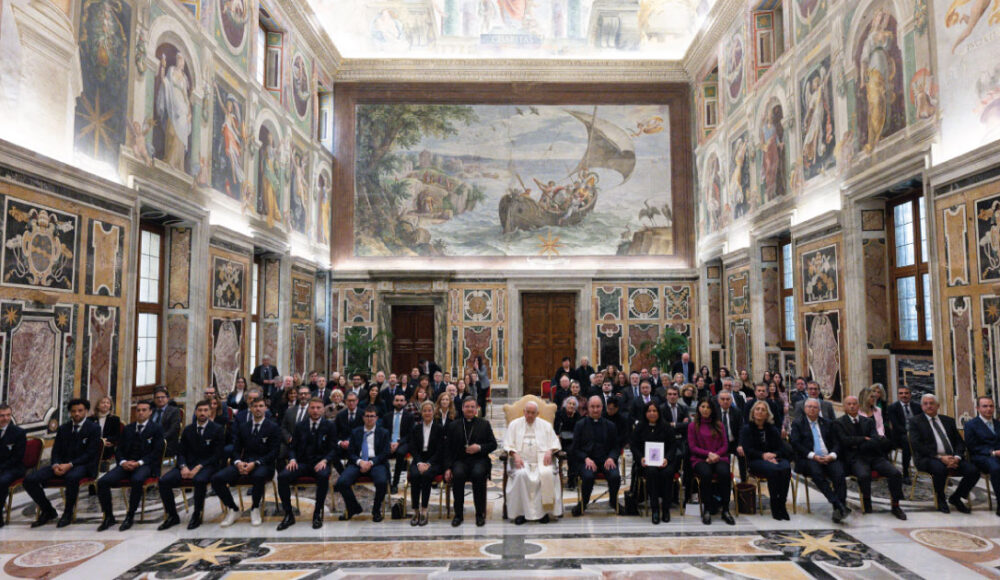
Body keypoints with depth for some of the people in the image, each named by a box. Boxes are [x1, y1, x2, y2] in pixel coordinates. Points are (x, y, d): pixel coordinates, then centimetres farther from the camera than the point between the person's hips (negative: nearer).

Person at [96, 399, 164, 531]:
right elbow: (120, 450, 16)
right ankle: (108, 517, -3)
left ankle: (130, 517, -21)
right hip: (126, 464, 5)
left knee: (136, 480, -37)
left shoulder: (156, 429, 5)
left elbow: (157, 452, -3)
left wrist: (139, 462, -16)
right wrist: (123, 462, -6)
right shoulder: (128, 429, 20)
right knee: (102, 481, -19)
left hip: (146, 465, -5)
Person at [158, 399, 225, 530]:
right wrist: (183, 466, -10)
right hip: (188, 464, 5)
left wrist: (199, 467, -17)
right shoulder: (188, 430, 14)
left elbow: (218, 454, -6)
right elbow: (181, 452, 12)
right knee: (163, 481, -19)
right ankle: (172, 516, -2)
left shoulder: (217, 430, 0)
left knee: (199, 480, -37)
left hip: (207, 465, -5)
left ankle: (197, 516, -17)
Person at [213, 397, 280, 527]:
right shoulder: (242, 426, 16)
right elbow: (236, 449, 13)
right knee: (216, 478, -19)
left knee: (259, 476, -39)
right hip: (243, 463, 4)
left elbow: (273, 453, -5)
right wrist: (238, 462, -10)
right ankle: (233, 510, 1)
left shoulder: (273, 427, 2)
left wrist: (255, 463, -18)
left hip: (263, 464, -4)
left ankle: (255, 509, -12)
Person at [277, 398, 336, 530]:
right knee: (282, 477, -25)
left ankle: (318, 514, -20)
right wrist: (292, 459, -8)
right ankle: (288, 515, -12)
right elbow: (292, 447, 13)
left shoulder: (329, 426, 5)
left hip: (320, 464, -2)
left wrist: (324, 460, -17)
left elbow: (333, 449, 2)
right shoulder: (300, 426, 12)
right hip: (302, 463, 3)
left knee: (323, 476, -37)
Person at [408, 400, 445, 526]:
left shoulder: (440, 428, 5)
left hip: (434, 462, -2)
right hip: (418, 460, 2)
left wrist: (428, 464, -17)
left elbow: (440, 450, -3)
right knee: (414, 475, -31)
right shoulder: (415, 428, 13)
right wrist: (419, 463, -13)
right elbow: (412, 449, 5)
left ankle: (424, 511, -27)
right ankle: (416, 512, -25)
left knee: (426, 475, -34)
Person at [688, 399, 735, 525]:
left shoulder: (718, 425, 17)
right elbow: (692, 447, 3)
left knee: (725, 473, -33)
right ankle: (706, 510, -25)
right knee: (706, 474, -36)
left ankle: (725, 511, -25)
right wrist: (708, 454, -11)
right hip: (700, 459, -2)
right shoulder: (692, 425, 11)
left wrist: (715, 455, -8)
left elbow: (725, 445, 11)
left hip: (719, 457, 2)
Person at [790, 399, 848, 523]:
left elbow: (836, 443, 14)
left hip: (828, 458, 3)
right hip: (808, 460, -3)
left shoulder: (827, 423, 22)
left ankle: (839, 507, -31)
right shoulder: (797, 424, 12)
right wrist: (813, 456, -13)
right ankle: (838, 505, -38)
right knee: (817, 472, -34)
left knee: (839, 472, -28)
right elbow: (795, 444, -1)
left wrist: (832, 455, -7)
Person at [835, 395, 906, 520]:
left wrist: (858, 445, -7)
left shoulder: (868, 421, 17)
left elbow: (877, 441, 4)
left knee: (896, 473, -21)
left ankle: (895, 506, -3)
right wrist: (865, 439, -4)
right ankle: (866, 503, -7)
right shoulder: (839, 423, 6)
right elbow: (845, 441, -8)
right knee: (864, 475, -34)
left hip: (874, 455, 4)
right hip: (855, 458, -4)